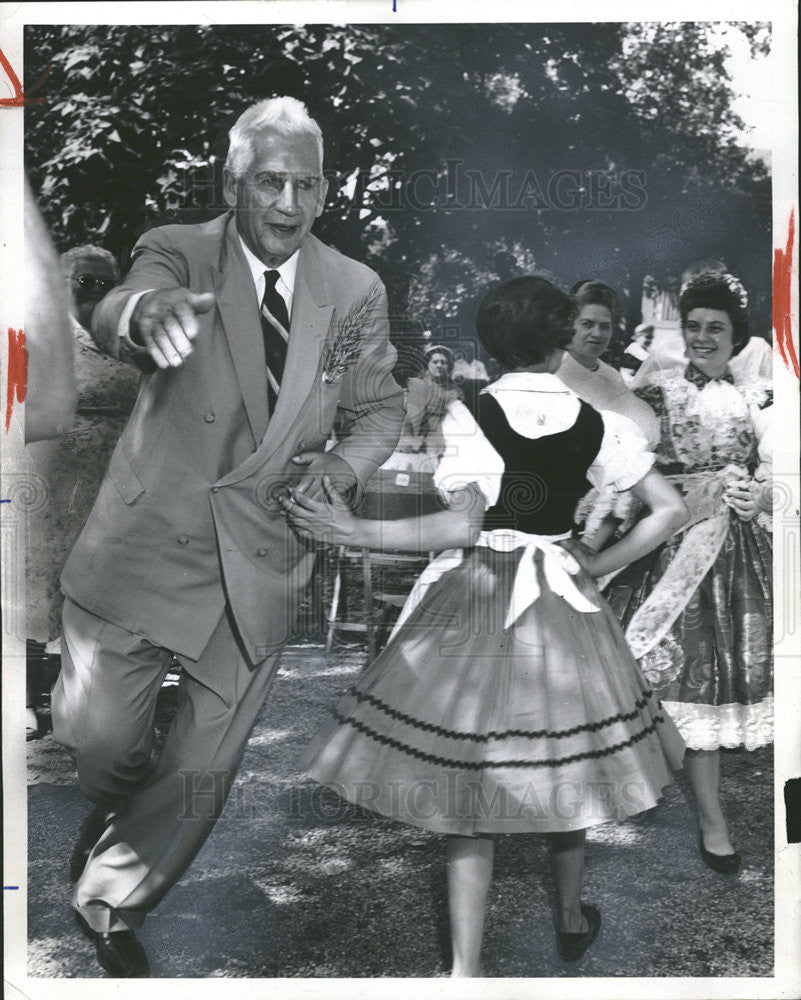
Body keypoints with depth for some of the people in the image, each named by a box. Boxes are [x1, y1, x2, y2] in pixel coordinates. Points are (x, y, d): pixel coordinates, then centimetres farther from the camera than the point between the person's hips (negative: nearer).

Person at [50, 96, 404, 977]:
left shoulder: (355, 292, -1)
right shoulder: (180, 250, -8)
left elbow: (379, 408, 10)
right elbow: (111, 315, -30)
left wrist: (341, 466, -12)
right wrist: (147, 311, -55)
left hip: (258, 565, 2)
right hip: (148, 543, -2)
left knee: (204, 769, 9)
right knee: (98, 738, 4)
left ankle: (110, 904, 35)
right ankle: (120, 813, 42)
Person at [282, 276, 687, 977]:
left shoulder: (472, 415, -12)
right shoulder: (594, 424, -2)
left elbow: (462, 525, -21)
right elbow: (670, 509, -1)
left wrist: (354, 531, -20)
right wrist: (599, 567, 9)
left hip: (474, 602, -3)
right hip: (564, 604, 3)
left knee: (468, 791, 5)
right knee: (564, 760, 22)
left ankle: (467, 967, 7)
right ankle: (572, 918, 41)